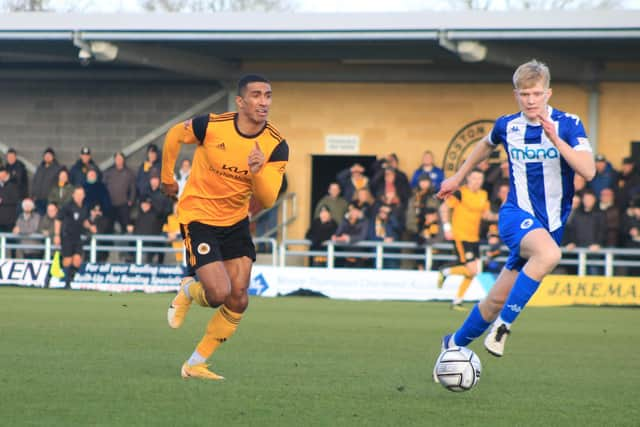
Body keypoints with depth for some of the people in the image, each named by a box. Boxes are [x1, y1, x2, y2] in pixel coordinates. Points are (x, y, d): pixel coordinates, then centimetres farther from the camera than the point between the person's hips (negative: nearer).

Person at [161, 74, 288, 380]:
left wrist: (258, 171, -35)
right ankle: (188, 292, 20)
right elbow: (174, 135, 1)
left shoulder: (276, 146, -13)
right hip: (198, 215, -4)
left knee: (238, 301, -2)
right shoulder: (212, 126, -20)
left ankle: (195, 365, 14)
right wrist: (167, 177, 11)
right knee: (219, 293, -17)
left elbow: (266, 200, -16)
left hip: (235, 222, 4)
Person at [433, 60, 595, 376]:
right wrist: (458, 177, 30)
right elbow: (486, 144, 25)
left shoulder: (568, 125, -7)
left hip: (550, 225, 1)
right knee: (549, 254, -36)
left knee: (500, 298, 4)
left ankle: (456, 344, 27)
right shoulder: (507, 126, 0)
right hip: (516, 215, -1)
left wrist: (555, 139, -27)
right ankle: (502, 326, -27)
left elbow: (588, 171, -19)